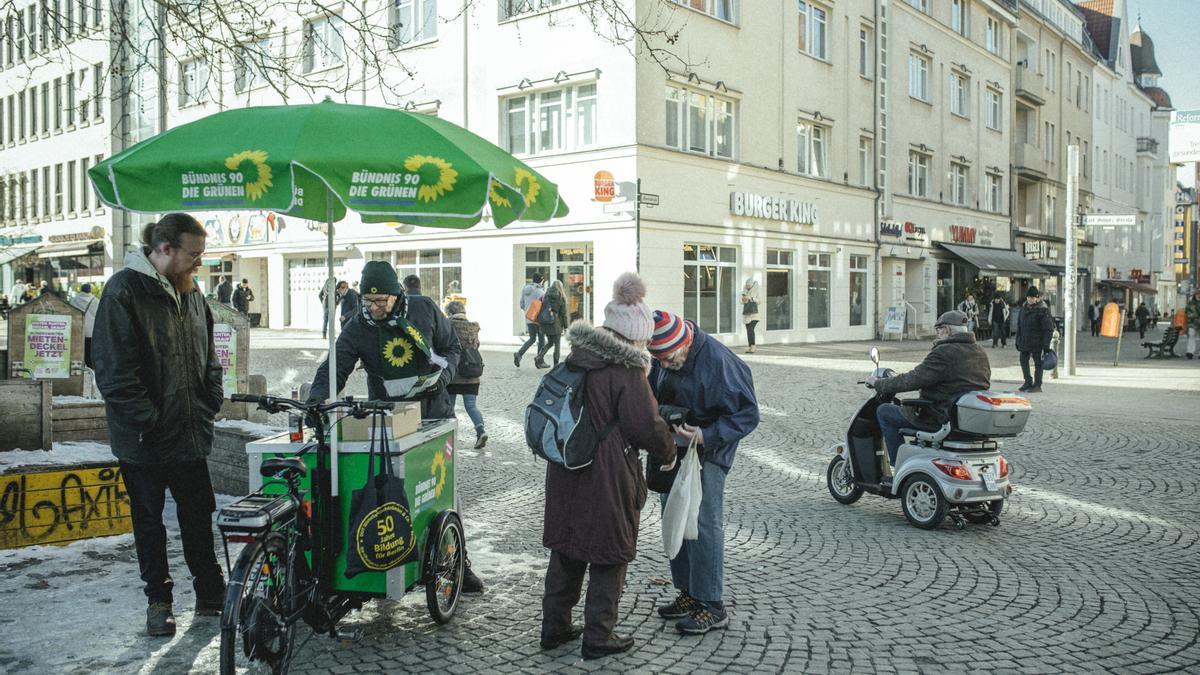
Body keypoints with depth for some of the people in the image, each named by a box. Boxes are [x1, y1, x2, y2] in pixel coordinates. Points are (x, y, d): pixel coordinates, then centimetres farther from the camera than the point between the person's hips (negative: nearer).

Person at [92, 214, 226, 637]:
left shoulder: (191, 293, 7)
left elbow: (209, 359, 16)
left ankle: (211, 594, 26)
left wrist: (209, 409, 6)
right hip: (144, 440, -6)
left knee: (199, 517, 14)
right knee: (149, 522, 11)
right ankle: (158, 599, 25)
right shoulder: (124, 292, -14)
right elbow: (114, 372, -19)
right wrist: (149, 422, -18)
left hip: (191, 438, 6)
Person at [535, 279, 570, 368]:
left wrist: (540, 322, 13)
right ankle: (556, 364, 10)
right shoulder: (561, 298, -6)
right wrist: (565, 326, 2)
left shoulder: (545, 296, 5)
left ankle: (539, 357, 1)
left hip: (545, 324, 4)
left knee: (550, 342, 18)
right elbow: (563, 313, -5)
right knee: (557, 344, 7)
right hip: (556, 324, -4)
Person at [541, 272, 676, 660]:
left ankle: (554, 627, 29)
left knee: (567, 547, 19)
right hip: (607, 478, -7)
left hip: (566, 470, 7)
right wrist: (667, 454, 2)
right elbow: (646, 425, -16)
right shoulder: (627, 370, -17)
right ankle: (598, 638, 18)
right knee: (609, 554, 9)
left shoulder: (576, 358, 6)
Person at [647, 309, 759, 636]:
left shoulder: (718, 362, -25)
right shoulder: (665, 360, -2)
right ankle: (688, 592, 26)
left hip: (708, 452, -8)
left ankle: (712, 606, 2)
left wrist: (707, 435, -31)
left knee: (704, 524, -8)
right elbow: (653, 395, 16)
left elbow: (747, 414, -22)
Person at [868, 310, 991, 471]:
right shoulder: (981, 353, 9)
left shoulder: (944, 353, -18)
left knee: (884, 411, 3)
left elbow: (913, 380, -18)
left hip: (943, 418, -9)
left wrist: (879, 383, -5)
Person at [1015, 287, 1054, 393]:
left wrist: (1046, 345, -17)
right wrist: (1018, 340, 16)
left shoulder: (1043, 310, -12)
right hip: (1024, 342, 7)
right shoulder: (1024, 308, 10)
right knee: (1023, 361, 13)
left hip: (1037, 342, -7)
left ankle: (1037, 385, 8)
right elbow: (1019, 325, 18)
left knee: (1037, 363, 1)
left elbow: (1049, 329, -13)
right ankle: (1028, 382, 26)